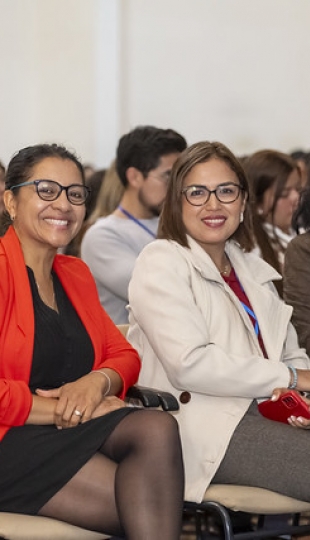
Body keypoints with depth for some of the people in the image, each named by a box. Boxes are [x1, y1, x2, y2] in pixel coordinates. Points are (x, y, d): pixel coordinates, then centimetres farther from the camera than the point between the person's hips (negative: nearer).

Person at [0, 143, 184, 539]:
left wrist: (98, 382, -5)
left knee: (157, 428, -26)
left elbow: (124, 356, 18)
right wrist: (63, 409, -13)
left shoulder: (75, 274, 20)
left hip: (78, 430, 8)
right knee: (151, 505, -28)